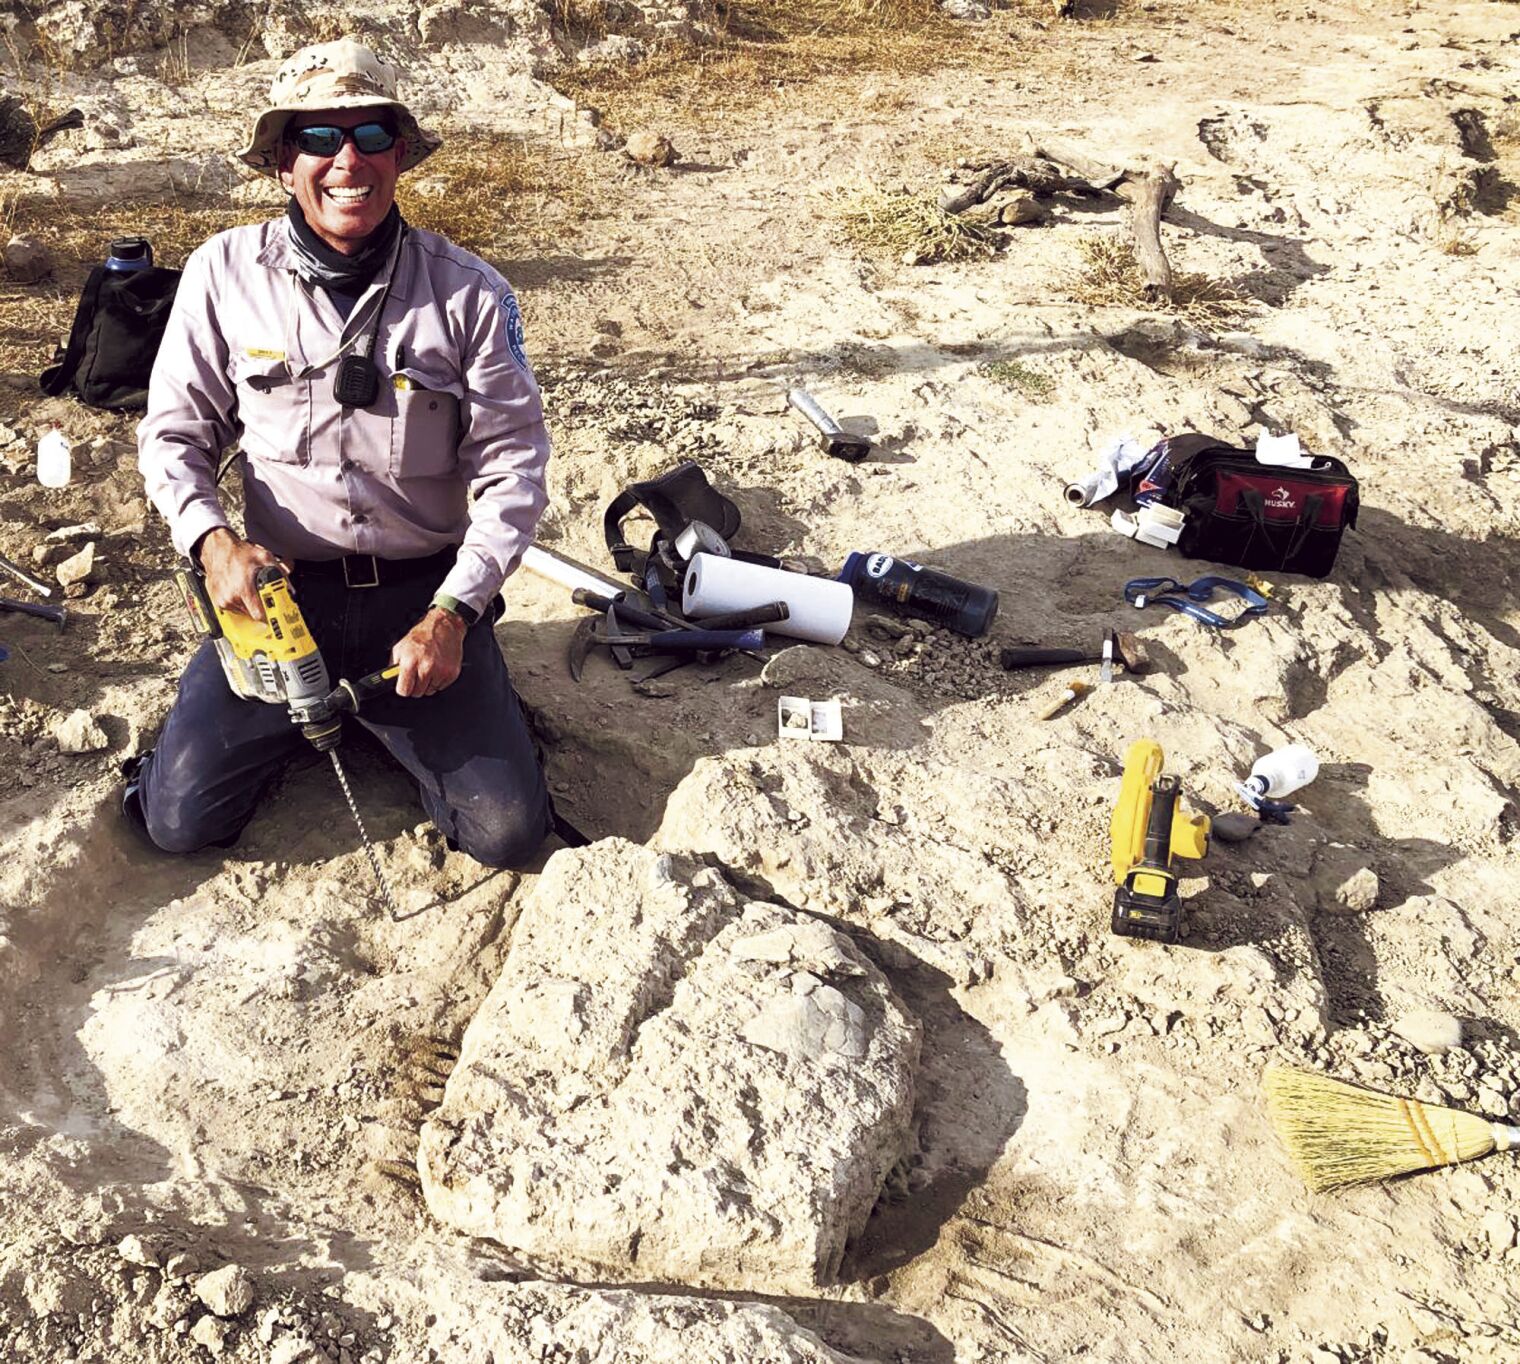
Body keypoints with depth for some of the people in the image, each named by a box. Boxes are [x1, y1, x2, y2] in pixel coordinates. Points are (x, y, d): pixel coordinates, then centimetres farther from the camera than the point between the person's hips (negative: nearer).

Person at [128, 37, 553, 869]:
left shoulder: (467, 293, -7)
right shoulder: (225, 274, -3)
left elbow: (512, 463, -7)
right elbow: (174, 432, 5)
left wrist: (452, 612, -15)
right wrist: (212, 540, -15)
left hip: (425, 595, -1)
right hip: (279, 587, 1)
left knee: (507, 831, -7)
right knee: (181, 820, -7)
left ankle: (385, 718, 24)